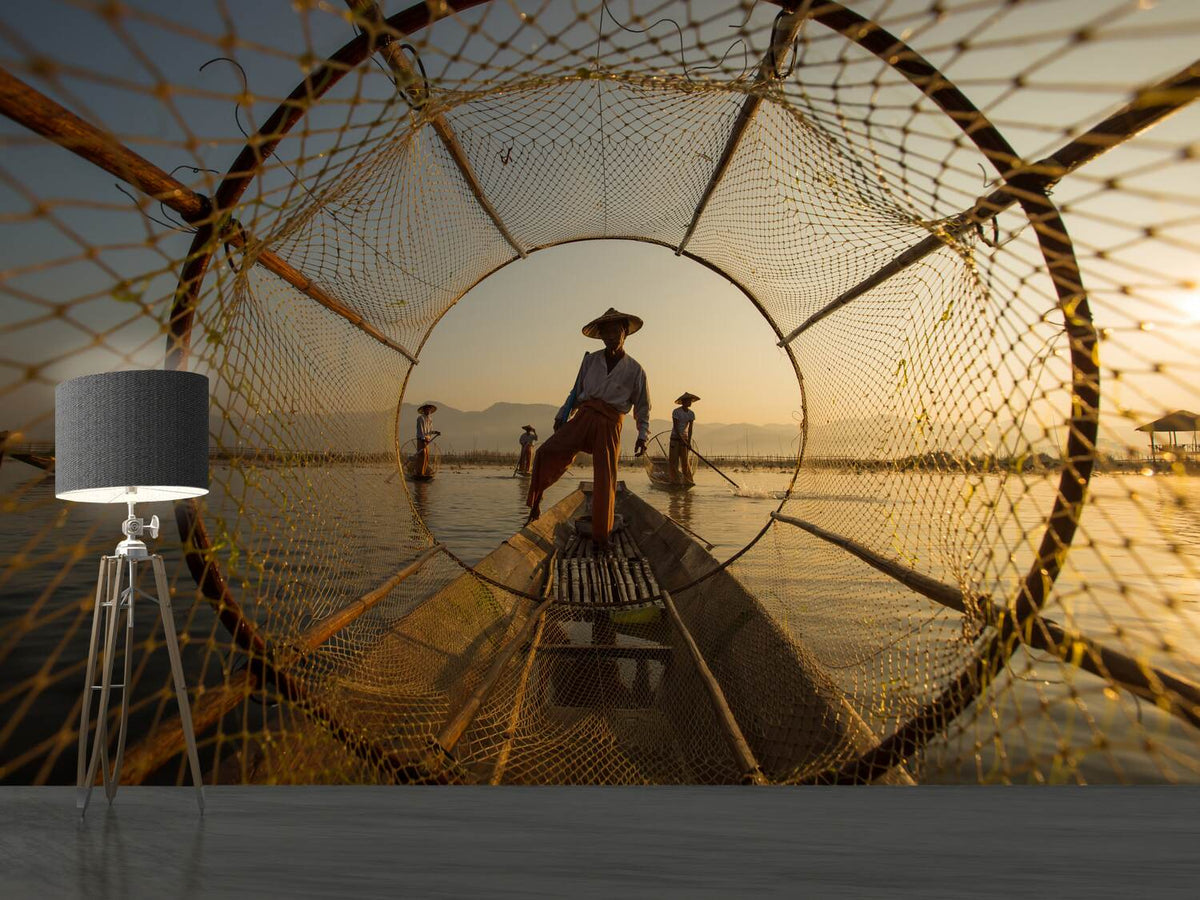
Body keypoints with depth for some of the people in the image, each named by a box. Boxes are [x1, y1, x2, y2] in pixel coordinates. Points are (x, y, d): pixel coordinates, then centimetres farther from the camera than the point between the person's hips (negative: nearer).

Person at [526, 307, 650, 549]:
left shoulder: (634, 370, 9)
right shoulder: (591, 360, 14)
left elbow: (643, 408, 13)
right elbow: (576, 392, 20)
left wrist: (643, 436, 1)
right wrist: (562, 416, 13)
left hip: (609, 426, -1)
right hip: (584, 417, 1)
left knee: (605, 480, -4)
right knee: (547, 452, -19)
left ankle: (601, 535, 7)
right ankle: (535, 500, 0)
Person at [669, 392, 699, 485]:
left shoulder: (691, 414, 2)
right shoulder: (676, 412, -12)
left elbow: (690, 429, -1)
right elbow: (675, 427, -15)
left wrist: (689, 442, -11)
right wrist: (682, 440, -20)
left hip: (685, 438, 3)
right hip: (675, 438, -3)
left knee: (685, 460, 1)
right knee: (674, 460, -3)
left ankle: (689, 480, 3)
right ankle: (675, 480, 2)